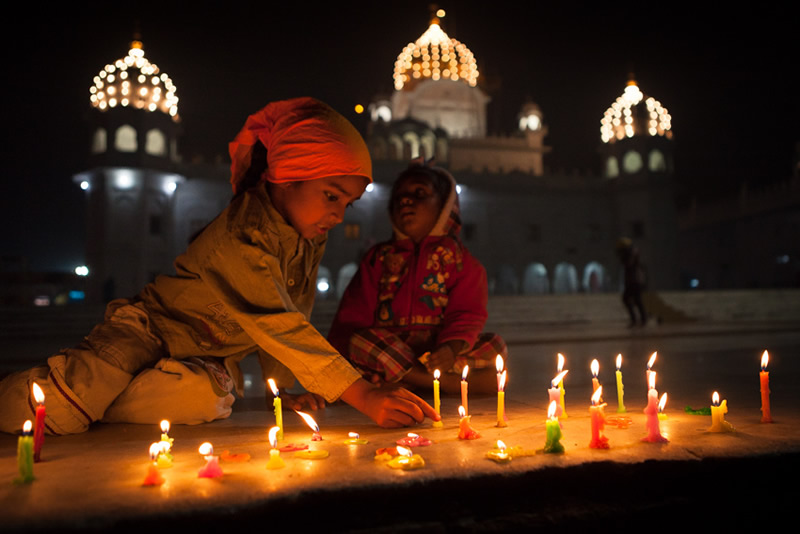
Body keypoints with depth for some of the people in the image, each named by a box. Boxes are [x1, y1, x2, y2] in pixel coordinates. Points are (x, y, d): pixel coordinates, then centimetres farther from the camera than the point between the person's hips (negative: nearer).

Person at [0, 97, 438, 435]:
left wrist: (279, 388, 0)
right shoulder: (240, 236, -30)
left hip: (210, 359, 7)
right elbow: (277, 328, -37)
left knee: (208, 398, -28)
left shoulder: (310, 237, -3)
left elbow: (293, 317, 7)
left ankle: (87, 406, -3)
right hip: (149, 333, -6)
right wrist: (366, 396, -39)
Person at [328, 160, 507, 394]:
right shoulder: (379, 257, 13)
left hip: (439, 352, 0)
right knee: (360, 341, -29)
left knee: (495, 345, -23)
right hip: (387, 347, 0)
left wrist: (451, 349, -23)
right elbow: (353, 316, 6)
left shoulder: (458, 257, 9)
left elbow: (467, 314, -2)